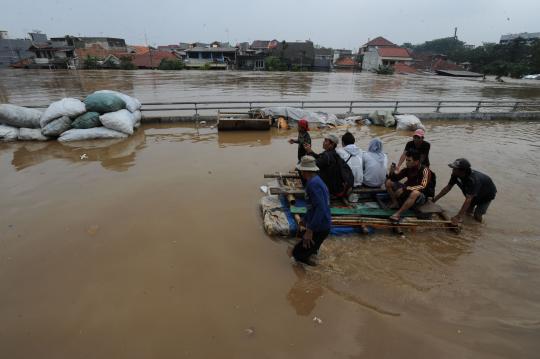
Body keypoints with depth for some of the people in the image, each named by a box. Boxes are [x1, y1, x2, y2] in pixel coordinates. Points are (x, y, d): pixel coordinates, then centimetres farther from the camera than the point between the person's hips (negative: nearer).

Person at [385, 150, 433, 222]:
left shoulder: (424, 170, -20)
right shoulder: (408, 168, -4)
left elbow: (422, 187, -31)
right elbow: (396, 178, 5)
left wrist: (404, 189, -37)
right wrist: (392, 172, -17)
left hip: (421, 196, -6)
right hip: (408, 190, 6)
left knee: (415, 192, -42)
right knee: (389, 182, -6)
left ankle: (398, 214, -38)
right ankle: (395, 203, -8)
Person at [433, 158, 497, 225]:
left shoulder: (472, 180, -45)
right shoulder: (455, 175, -25)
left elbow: (468, 199, -49)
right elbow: (447, 188, -13)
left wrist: (458, 217, -52)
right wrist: (434, 199, -15)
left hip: (487, 194, -6)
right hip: (475, 193, 6)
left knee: (477, 215, -9)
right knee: (468, 210, 5)